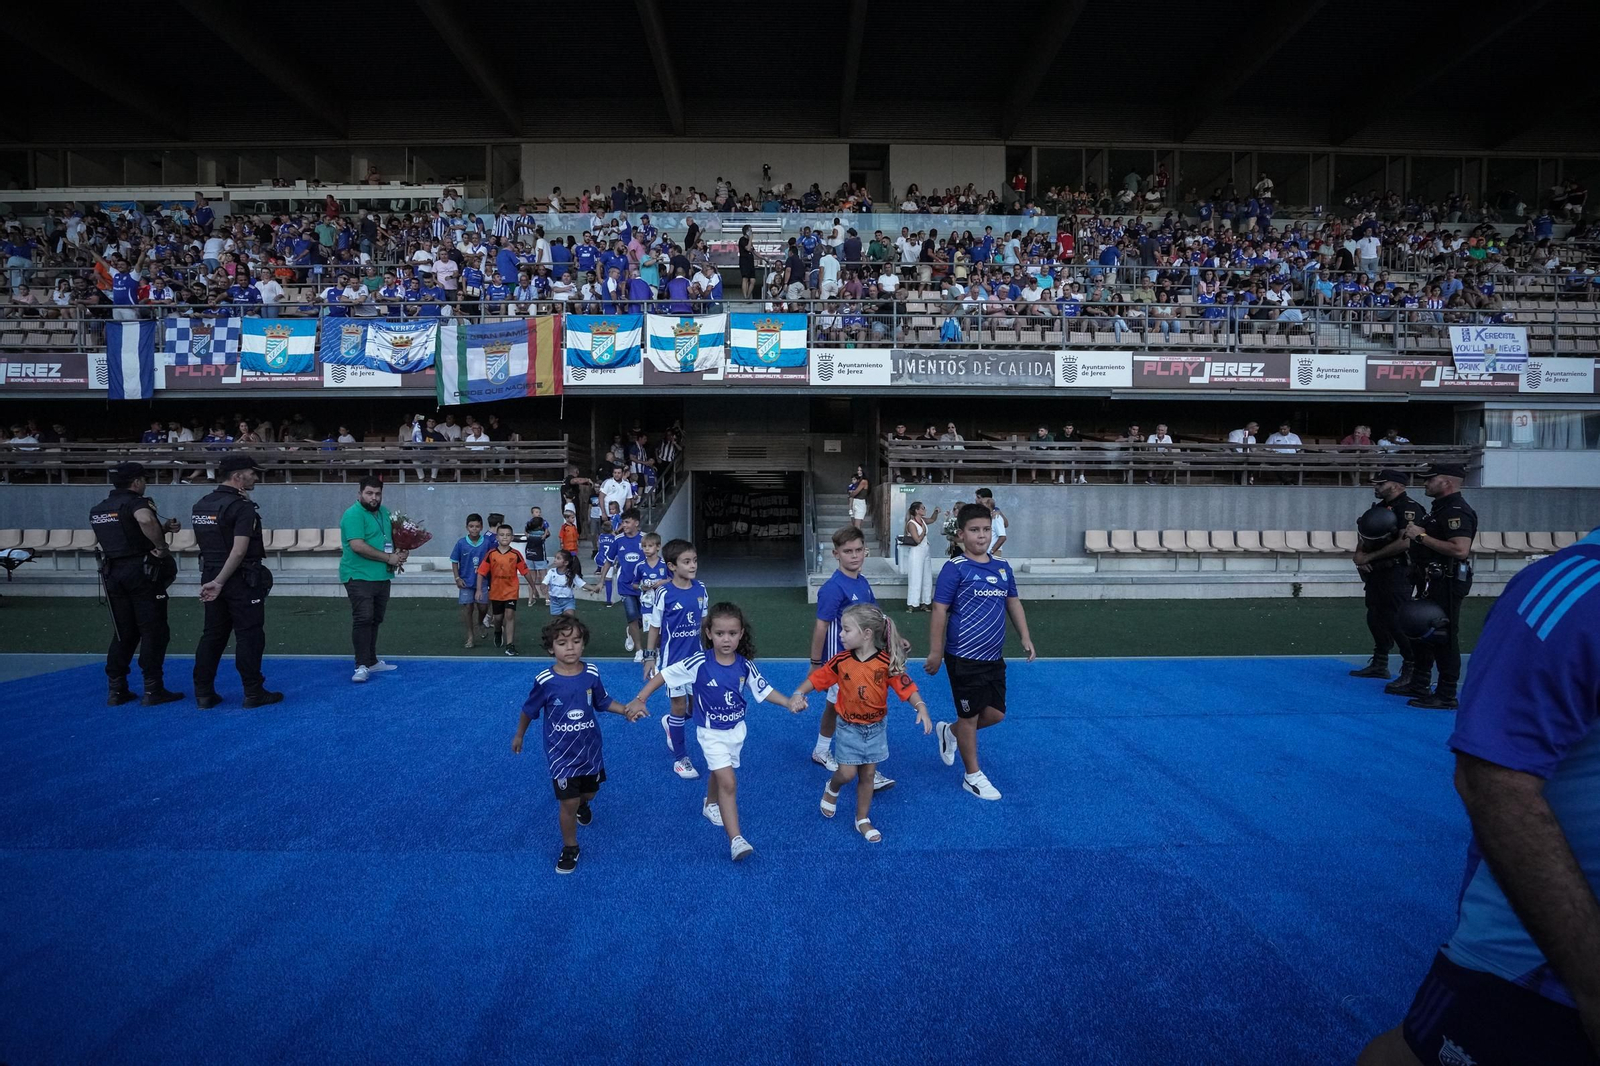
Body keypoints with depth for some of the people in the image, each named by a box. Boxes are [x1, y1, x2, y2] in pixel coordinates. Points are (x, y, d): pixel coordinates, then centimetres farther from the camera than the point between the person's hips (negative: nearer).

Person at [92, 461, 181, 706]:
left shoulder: (98, 510, 15)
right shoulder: (136, 502, -11)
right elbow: (146, 521, -34)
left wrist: (163, 528, 13)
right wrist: (161, 546, -22)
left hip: (113, 573, 8)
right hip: (142, 571, -8)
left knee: (123, 633, 14)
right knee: (153, 631, -1)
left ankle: (116, 689, 15)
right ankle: (153, 690, -1)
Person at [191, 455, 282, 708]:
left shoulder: (200, 505, 9)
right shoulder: (242, 507, -16)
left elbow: (198, 542, 20)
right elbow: (239, 551, -24)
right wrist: (220, 582, -19)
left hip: (210, 576, 8)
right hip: (242, 580, -8)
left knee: (212, 635, 13)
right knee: (249, 636, 0)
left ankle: (204, 693, 16)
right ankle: (253, 693, 5)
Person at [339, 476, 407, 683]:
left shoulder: (384, 512, 12)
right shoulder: (353, 514, -14)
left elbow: (394, 536, 25)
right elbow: (357, 546, -23)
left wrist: (401, 552, 3)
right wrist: (388, 558, -19)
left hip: (382, 577, 8)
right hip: (359, 577, -8)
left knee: (375, 620, 14)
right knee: (363, 619, -12)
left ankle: (372, 662, 24)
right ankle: (362, 666, -8)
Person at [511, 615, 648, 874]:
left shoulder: (591, 673, -14)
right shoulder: (544, 680, -21)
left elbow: (604, 702, 2)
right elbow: (529, 710, -3)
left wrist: (627, 711, -14)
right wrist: (519, 736, 11)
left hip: (589, 748, 4)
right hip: (561, 754, -3)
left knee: (590, 792, 23)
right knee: (568, 803, -5)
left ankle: (582, 804, 60)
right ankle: (570, 848, 21)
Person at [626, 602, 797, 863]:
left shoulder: (745, 665, -16)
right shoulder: (699, 663, -26)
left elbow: (763, 690, -6)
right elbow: (664, 674, -19)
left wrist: (789, 702, -19)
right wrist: (640, 699, -21)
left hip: (737, 729, 4)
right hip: (711, 732, -4)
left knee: (719, 773, 28)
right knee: (728, 782, -15)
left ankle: (711, 805, 57)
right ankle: (736, 840, -10)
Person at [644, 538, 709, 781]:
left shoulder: (700, 589, -3)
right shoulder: (665, 594, -16)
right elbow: (654, 626, -7)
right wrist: (650, 657, -5)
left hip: (696, 656, 5)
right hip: (673, 658, -5)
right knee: (680, 706, 3)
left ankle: (670, 722, 43)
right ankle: (680, 759, 18)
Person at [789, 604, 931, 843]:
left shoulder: (886, 662, -19)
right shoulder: (841, 661, -15)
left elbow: (907, 688, -19)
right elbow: (816, 678, -7)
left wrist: (922, 710, -32)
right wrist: (799, 694, -22)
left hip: (876, 728, 1)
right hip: (849, 728, 0)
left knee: (868, 775, 11)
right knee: (847, 773, -1)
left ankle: (863, 820, 29)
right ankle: (832, 788, 35)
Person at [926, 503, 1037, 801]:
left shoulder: (1003, 567, 6)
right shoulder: (955, 569, -13)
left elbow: (1013, 603, 18)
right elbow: (939, 611, -12)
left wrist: (1025, 637, 10)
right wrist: (935, 653, -13)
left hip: (994, 657, 7)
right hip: (965, 659, -6)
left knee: (996, 714, 12)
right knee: (970, 715, 7)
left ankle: (950, 732, 38)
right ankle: (972, 776, 25)